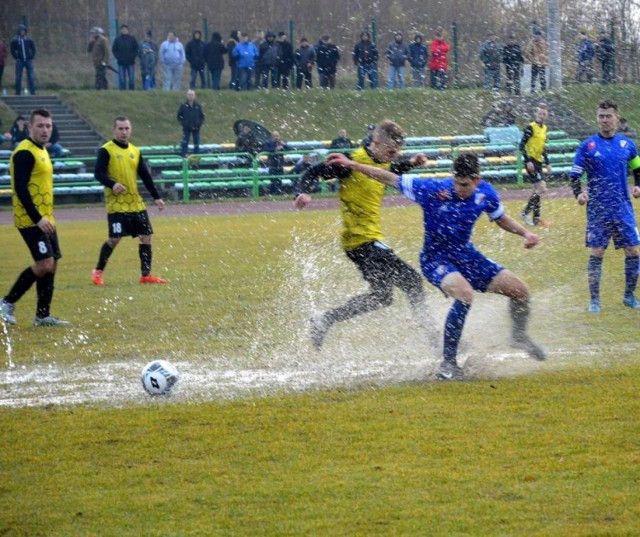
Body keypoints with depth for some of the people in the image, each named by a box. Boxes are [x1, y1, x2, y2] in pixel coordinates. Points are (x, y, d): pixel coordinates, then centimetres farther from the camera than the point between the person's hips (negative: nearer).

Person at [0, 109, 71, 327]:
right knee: (44, 264, -15)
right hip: (31, 220, -10)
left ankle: (43, 315, 13)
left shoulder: (41, 151, 16)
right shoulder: (25, 152, -15)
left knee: (51, 265, 8)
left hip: (44, 219, 10)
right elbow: (20, 188, -21)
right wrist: (37, 218, -23)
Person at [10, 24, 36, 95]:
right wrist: (16, 57, -3)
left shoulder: (29, 40, 2)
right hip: (19, 61, -1)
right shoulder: (15, 40, -1)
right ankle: (18, 92, 9)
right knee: (18, 77, 2)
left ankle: (33, 91, -2)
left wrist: (32, 57, 2)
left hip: (28, 60, 1)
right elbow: (12, 50, 6)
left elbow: (33, 49, 11)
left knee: (31, 76, -3)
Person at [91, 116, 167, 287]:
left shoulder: (135, 151, 11)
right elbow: (98, 173, -14)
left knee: (146, 236, 1)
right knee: (114, 239, -8)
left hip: (136, 204, 6)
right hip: (116, 204, -6)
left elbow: (146, 177, 15)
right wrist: (112, 184, -32)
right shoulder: (106, 150, -6)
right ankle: (98, 271, 11)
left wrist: (156, 197, 10)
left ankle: (146, 274, 10)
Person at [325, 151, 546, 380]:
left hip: (466, 255, 6)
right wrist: (351, 165, -21)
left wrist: (525, 233, -3)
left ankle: (519, 336, 37)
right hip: (436, 258, -6)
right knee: (465, 294, -35)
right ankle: (448, 364, -28)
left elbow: (501, 218, 12)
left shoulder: (485, 194, -10)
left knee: (520, 289, 5)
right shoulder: (434, 190, -24)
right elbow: (390, 179, -18)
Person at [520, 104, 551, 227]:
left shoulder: (544, 128, 13)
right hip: (531, 160, -8)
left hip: (538, 161, 8)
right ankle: (525, 213, -6)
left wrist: (547, 163, 20)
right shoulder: (530, 128, -11)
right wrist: (527, 161, -21)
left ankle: (536, 219, 15)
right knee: (541, 188, -14)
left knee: (537, 190, 10)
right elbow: (522, 145, -13)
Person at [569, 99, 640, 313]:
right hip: (597, 209, -3)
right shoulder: (588, 145, -3)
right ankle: (594, 300, 6)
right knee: (596, 253, -4)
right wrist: (579, 193, -18)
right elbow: (574, 175, 0)